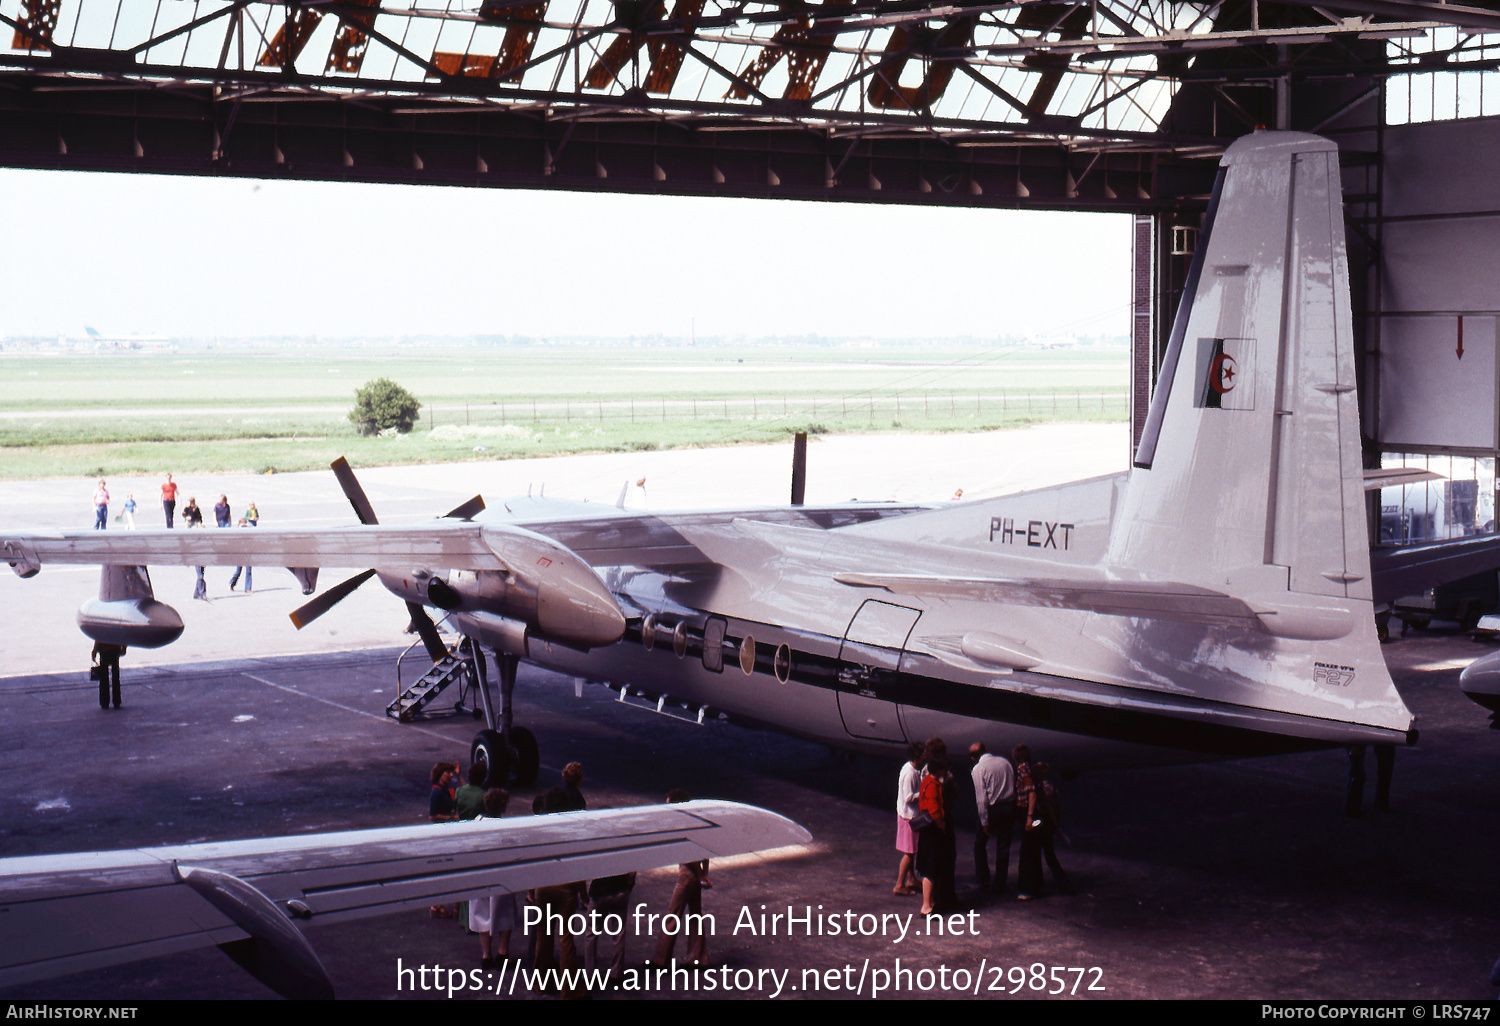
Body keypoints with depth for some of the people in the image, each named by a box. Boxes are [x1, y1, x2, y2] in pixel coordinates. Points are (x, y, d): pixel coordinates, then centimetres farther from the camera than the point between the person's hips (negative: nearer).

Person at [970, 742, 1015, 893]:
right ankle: (1000, 884, 13)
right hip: (1010, 805, 4)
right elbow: (1015, 785, 7)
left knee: (980, 842, 17)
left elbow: (981, 797, -12)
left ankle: (983, 879, 19)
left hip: (992, 808, -4)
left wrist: (984, 822, -10)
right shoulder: (1004, 761, 7)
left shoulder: (978, 769, -8)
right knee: (1003, 845, 10)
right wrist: (1014, 814, 12)